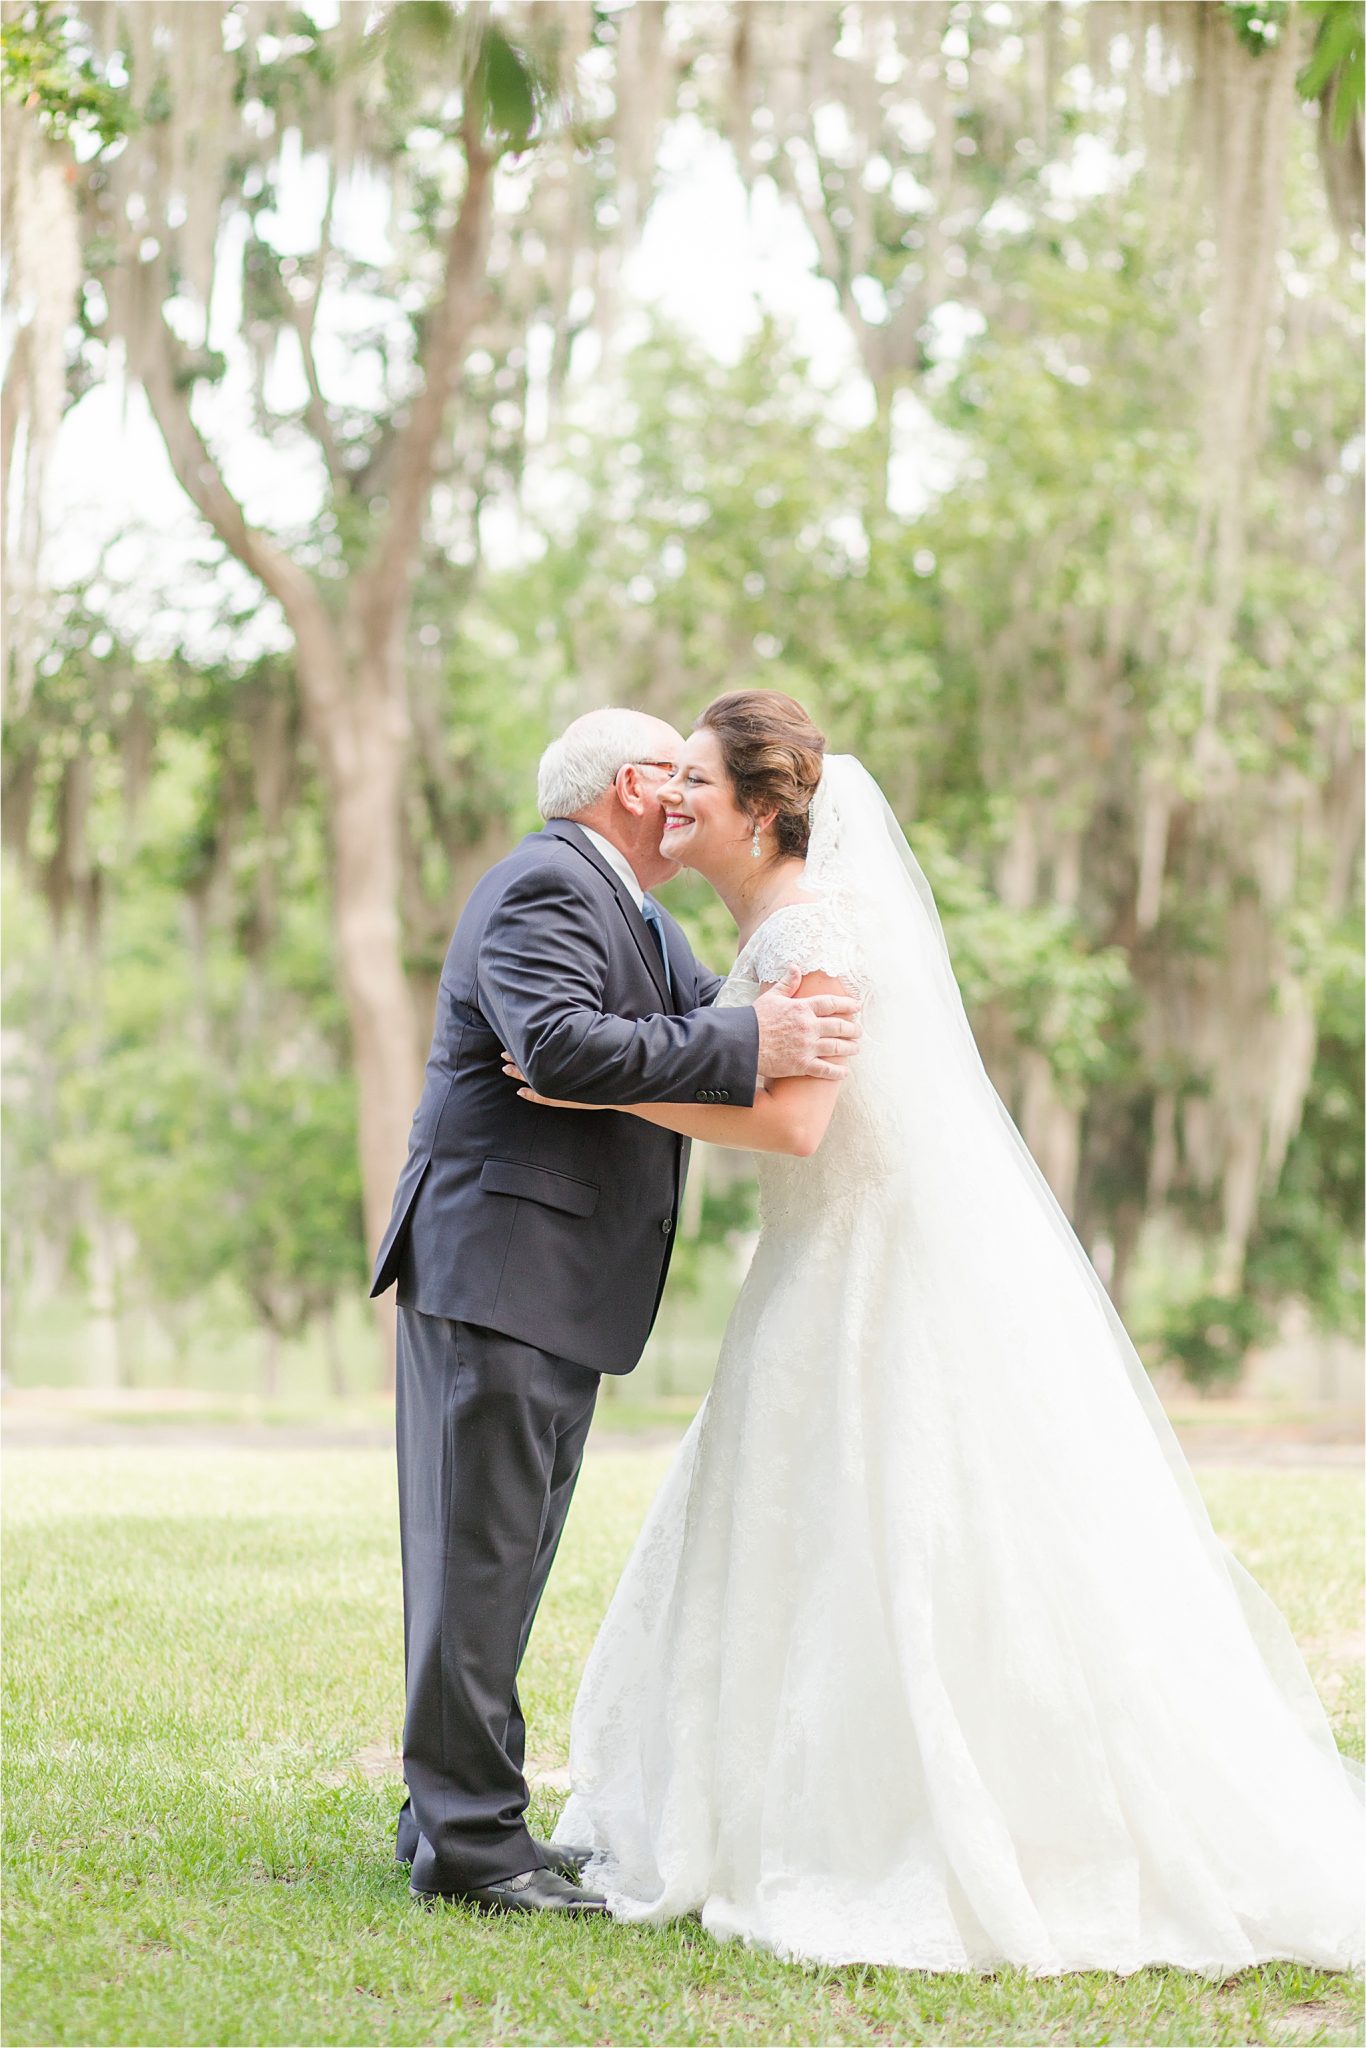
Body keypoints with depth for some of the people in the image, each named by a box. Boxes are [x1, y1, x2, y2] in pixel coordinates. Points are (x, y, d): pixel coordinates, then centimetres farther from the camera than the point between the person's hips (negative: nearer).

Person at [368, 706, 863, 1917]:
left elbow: (709, 1018, 22)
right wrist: (753, 1047, -27)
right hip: (497, 1268, -11)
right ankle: (469, 1836, -6)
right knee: (482, 1553, -8)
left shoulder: (632, 911, 22)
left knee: (507, 1554, 14)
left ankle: (461, 1815, 22)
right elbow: (564, 1045, -27)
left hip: (561, 1285, 11)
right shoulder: (545, 888, -12)